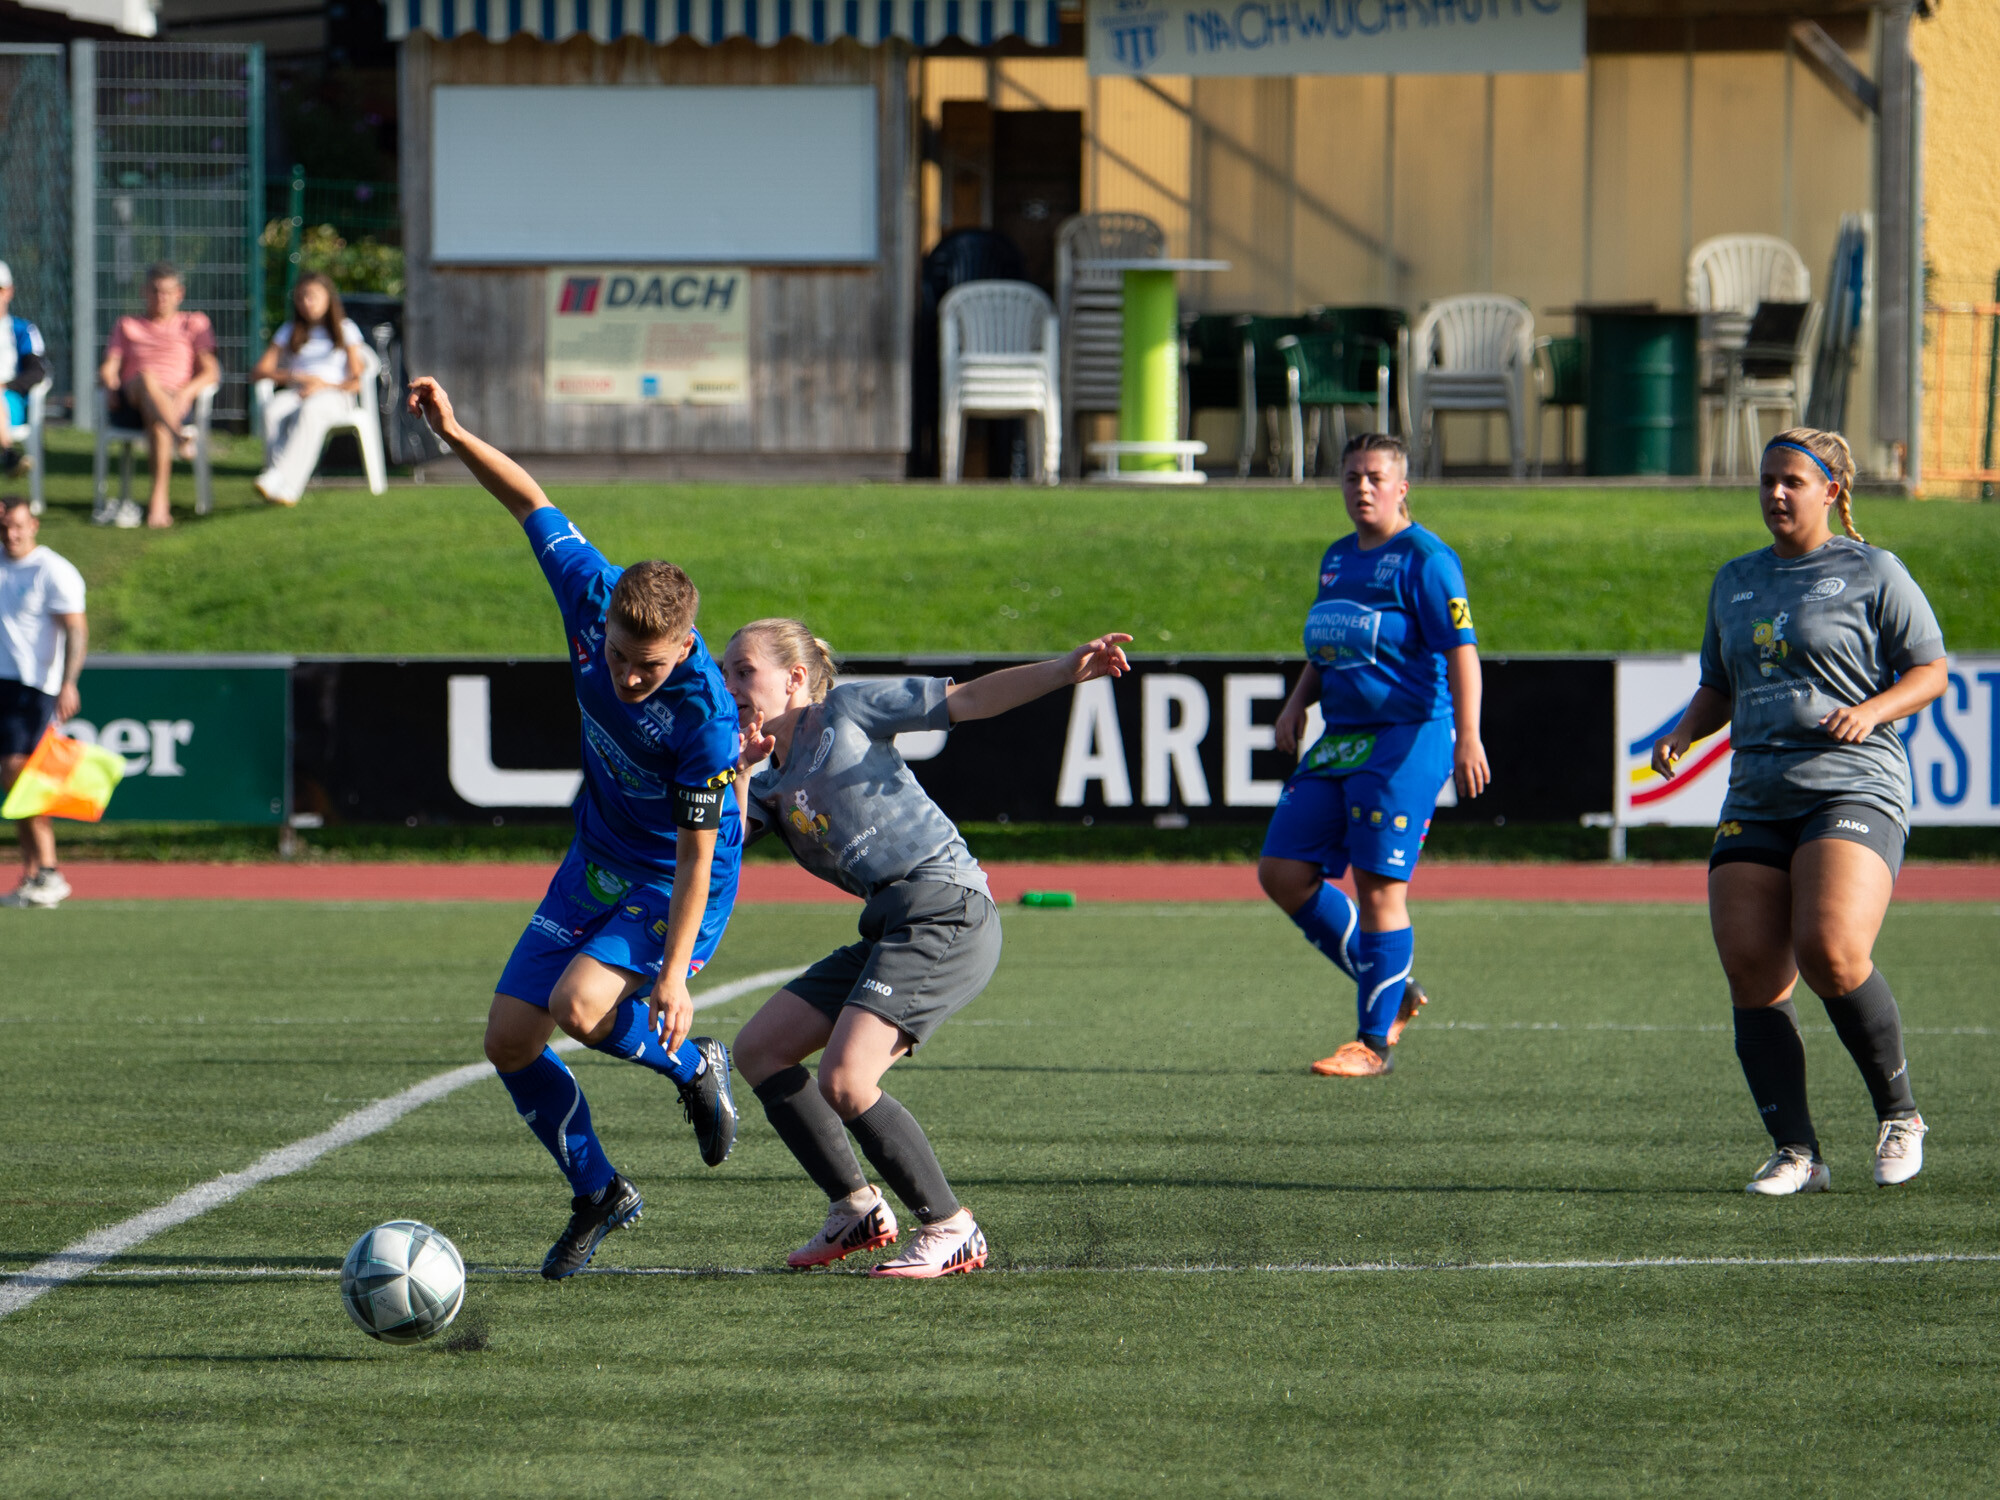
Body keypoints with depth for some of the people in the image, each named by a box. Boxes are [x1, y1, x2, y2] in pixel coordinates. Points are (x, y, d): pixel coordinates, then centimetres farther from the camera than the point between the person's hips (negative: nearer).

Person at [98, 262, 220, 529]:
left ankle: (158, 501, -45)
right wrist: (110, 384, -9)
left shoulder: (194, 324, 24)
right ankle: (181, 437, -58)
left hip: (174, 402, -1)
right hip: (130, 403, 1)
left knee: (157, 423, -40)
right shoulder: (126, 326, 30)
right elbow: (108, 368, 16)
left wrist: (187, 392, -9)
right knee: (146, 378, -37)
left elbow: (210, 372, 12)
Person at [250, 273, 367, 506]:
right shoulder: (288, 332, 21)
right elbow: (258, 372, 10)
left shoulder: (345, 330, 14)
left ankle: (279, 479, -56)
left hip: (335, 396, -3)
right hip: (296, 395, 3)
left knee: (310, 410, -40)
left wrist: (325, 386, -14)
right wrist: (296, 377, -6)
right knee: (272, 409, -34)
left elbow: (357, 381, 4)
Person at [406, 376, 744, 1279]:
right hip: (595, 865, 7)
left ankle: (693, 1067, 3)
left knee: (579, 1006, -29)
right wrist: (454, 437, -12)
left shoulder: (705, 716, -33)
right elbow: (531, 503, -2)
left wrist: (674, 974, -26)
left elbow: (699, 855, -25)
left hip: (678, 888, -7)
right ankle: (597, 1195, 22)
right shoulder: (591, 596, -19)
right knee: (509, 1041, 1)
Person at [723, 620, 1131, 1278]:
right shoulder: (771, 785, 22)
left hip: (946, 908, -9)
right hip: (890, 927, 9)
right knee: (758, 1049, 9)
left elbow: (967, 698, -1)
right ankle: (856, 1207, 14)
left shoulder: (846, 710, 3)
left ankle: (951, 1230, -9)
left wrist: (1066, 670, -11)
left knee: (844, 1081, -20)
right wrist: (740, 767, -6)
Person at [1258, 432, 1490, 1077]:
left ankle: (1376, 1042, 0)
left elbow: (1461, 650, -15)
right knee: (1282, 872, 2)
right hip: (1340, 740, 9)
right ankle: (1391, 992, 15)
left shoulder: (1424, 559, -8)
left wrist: (1467, 739, -24)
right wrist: (1298, 704, 10)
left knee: (1379, 886, -9)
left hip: (1408, 739, -9)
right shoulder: (1337, 559, 18)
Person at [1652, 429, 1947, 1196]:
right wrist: (1685, 732, 9)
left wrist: (1870, 710, -15)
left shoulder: (1872, 572, 3)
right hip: (1756, 803, 6)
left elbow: (1930, 671, 3)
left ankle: (1899, 1114, -3)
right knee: (1751, 973, -8)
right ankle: (1795, 1153, -2)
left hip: (1854, 788, -6)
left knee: (1831, 953, -24)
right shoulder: (1736, 582, 20)